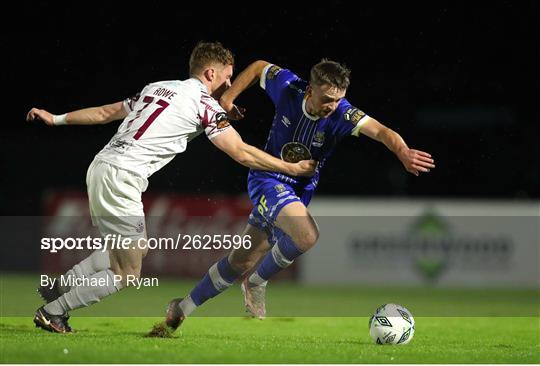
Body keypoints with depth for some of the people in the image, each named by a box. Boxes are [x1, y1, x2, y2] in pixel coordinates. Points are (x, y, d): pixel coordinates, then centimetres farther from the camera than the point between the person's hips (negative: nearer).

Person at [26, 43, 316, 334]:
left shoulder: (157, 88, 20)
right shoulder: (205, 104, -2)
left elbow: (105, 112, 25)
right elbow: (241, 154, -3)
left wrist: (56, 119, 34)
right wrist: (293, 168, 4)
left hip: (99, 168, 9)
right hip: (121, 178, -9)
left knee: (129, 252, 22)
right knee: (126, 276, 0)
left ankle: (58, 287, 18)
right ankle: (53, 312, 2)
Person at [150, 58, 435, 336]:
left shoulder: (342, 114, -20)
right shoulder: (288, 88, -18)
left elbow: (379, 130, -36)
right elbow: (259, 67, 2)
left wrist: (402, 151, -55)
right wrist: (227, 98, -1)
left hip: (299, 191, 3)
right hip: (267, 179, -3)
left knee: (241, 263, 11)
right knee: (307, 235, -30)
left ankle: (183, 308, 31)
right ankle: (257, 283, -4)